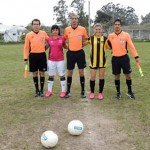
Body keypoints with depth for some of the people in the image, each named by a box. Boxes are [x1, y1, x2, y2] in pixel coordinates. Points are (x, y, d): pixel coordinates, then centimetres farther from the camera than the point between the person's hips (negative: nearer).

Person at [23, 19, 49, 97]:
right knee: (35, 73, 7)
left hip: (42, 55, 0)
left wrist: (44, 47, 8)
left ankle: (41, 90, 15)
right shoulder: (28, 35, 0)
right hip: (33, 55, 0)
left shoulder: (44, 33, 2)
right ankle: (37, 90, 19)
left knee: (42, 73, 3)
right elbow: (26, 47, 1)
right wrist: (25, 58, -3)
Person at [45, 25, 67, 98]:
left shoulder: (62, 38, -3)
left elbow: (65, 46, 7)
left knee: (62, 75, 5)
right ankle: (49, 91, 22)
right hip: (51, 60, 2)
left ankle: (63, 91, 14)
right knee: (51, 76, 11)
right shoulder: (49, 39, 1)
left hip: (60, 60, -2)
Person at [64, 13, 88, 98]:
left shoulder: (82, 29, -4)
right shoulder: (67, 29, -1)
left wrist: (80, 45, -1)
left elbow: (85, 40, 10)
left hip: (80, 52, -1)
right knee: (70, 72, 8)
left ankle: (83, 91, 15)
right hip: (70, 53, 1)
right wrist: (68, 46, 3)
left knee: (81, 72, 3)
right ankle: (68, 91, 20)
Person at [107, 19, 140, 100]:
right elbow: (108, 46, 16)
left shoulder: (126, 35, -5)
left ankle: (130, 92, 23)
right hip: (115, 58, 1)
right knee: (117, 76, 9)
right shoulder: (110, 36, 1)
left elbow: (131, 46, -5)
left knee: (128, 75, 5)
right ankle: (118, 92, 23)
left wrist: (136, 56, -9)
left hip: (124, 57, -1)